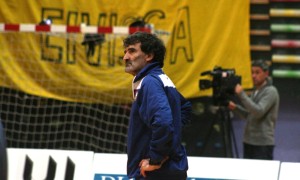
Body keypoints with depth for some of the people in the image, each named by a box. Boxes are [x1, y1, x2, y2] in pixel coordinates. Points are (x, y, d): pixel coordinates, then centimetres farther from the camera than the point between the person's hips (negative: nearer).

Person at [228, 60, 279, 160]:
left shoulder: (270, 91, -9)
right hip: (249, 141, 8)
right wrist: (235, 108, 4)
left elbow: (259, 112, -21)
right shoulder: (255, 91, 17)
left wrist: (242, 94, -20)